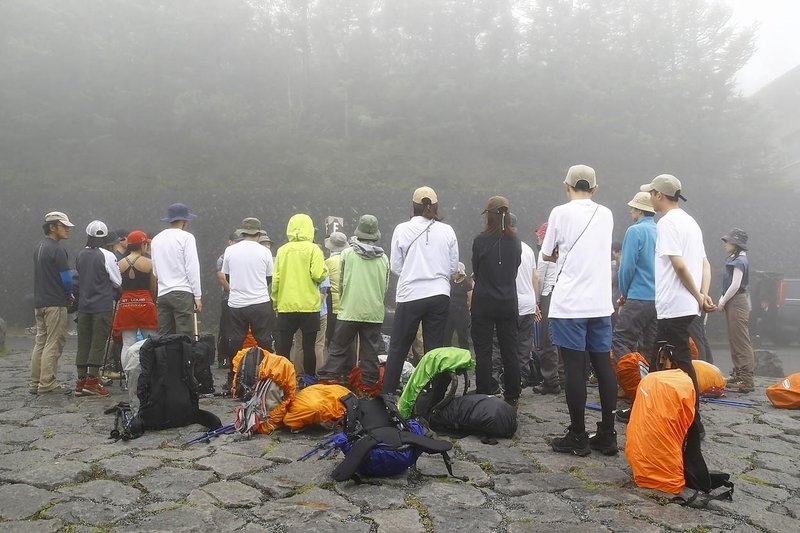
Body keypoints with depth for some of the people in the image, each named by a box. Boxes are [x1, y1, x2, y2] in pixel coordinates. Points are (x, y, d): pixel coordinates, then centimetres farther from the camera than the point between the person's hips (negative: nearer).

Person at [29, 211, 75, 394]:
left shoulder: (39, 247, 16)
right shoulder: (56, 249, -13)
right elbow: (66, 278, -16)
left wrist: (65, 295, 14)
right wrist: (69, 296, 3)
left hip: (39, 302, 9)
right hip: (55, 303, -9)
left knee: (40, 342, 12)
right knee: (53, 344, -4)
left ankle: (35, 383, 16)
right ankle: (47, 384, -3)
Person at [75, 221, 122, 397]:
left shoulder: (80, 255, 6)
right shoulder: (107, 256, -11)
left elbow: (80, 277, 14)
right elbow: (118, 282, -5)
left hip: (83, 305, 5)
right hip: (103, 306, -5)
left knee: (83, 343, 9)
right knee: (98, 343, -1)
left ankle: (81, 381, 13)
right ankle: (92, 380, -2)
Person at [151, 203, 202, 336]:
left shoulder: (156, 239, 14)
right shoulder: (186, 237, -4)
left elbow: (154, 271, 14)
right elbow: (192, 268, -8)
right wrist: (197, 296, -5)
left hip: (162, 294, 6)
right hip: (182, 293, -6)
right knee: (184, 338, -5)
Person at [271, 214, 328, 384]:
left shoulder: (282, 250, 4)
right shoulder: (313, 249, -5)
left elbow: (275, 279, 3)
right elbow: (318, 275, -16)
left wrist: (275, 303, 13)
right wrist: (324, 269, 6)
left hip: (285, 306, 2)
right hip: (309, 306, -2)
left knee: (283, 347, 7)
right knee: (309, 346, 8)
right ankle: (310, 380, 13)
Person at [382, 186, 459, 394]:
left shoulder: (402, 229, -4)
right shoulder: (447, 231, 0)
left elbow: (395, 266, 1)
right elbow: (454, 266, 6)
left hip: (410, 295, -1)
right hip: (439, 295, 2)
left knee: (398, 348, 10)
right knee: (435, 348, 8)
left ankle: (387, 393, 14)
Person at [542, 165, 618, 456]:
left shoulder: (560, 212, -4)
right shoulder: (606, 214, 10)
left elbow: (547, 255, 5)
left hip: (570, 304, -5)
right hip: (601, 304, 5)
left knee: (575, 369, 0)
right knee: (604, 367, 9)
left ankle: (578, 437, 6)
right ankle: (607, 435, 15)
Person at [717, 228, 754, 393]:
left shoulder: (739, 261, -14)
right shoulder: (734, 259, 15)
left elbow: (735, 285, -18)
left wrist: (723, 302, -11)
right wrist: (723, 299, 11)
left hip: (737, 301, -10)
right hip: (733, 301, 10)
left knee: (741, 341, -8)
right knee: (735, 340, 14)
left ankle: (745, 381, -6)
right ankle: (738, 375, 21)